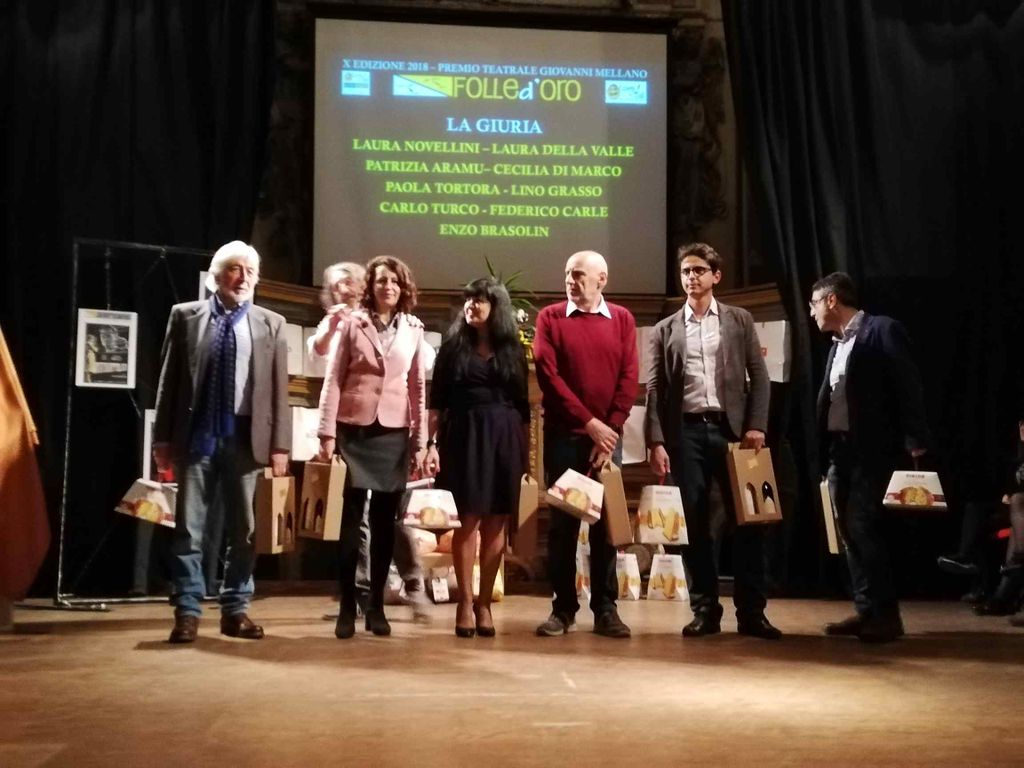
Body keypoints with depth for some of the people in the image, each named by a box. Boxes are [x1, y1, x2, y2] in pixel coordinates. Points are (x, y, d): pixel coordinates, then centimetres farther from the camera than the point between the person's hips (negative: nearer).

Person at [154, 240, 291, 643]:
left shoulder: (271, 324, 8)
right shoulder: (186, 316, 6)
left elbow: (279, 389, 4)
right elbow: (169, 379, 5)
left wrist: (279, 445, -3)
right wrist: (163, 437, -1)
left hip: (246, 438, 1)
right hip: (197, 435, -1)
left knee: (243, 529, 5)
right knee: (189, 528, 2)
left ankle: (235, 610, 15)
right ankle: (187, 612, 8)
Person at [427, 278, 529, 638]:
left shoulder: (512, 350, 8)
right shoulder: (452, 348, 6)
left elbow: (522, 404, 9)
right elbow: (436, 402, 3)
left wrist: (527, 449, 5)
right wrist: (432, 443, -7)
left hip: (504, 439, 1)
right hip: (464, 437, -1)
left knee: (495, 524, 3)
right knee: (467, 521, -3)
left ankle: (485, 603, 10)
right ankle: (465, 602, 4)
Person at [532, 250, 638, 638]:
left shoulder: (622, 319, 7)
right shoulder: (550, 317, 2)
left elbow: (629, 378, 2)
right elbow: (548, 375, -6)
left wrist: (611, 428, -8)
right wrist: (589, 423, -11)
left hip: (607, 436, 1)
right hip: (563, 435, -1)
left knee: (606, 521, 5)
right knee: (562, 521, 3)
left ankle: (605, 609, 11)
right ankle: (563, 608, 10)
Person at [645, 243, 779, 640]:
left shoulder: (739, 320, 9)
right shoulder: (665, 330, 11)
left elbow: (759, 376, 5)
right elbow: (655, 390, 6)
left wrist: (756, 426, -7)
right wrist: (656, 442, -4)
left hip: (731, 428, 0)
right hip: (686, 432, 1)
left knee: (747, 519, -2)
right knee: (696, 524, 2)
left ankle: (751, 611, 4)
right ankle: (705, 610, 10)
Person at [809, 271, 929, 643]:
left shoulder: (881, 330, -7)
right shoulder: (838, 343, 16)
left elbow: (907, 385, -11)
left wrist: (915, 439, -16)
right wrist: (825, 447, 8)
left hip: (871, 447, -8)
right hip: (839, 448, 8)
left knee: (862, 525, -12)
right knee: (849, 529, 7)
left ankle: (886, 613, -4)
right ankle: (866, 610, 13)